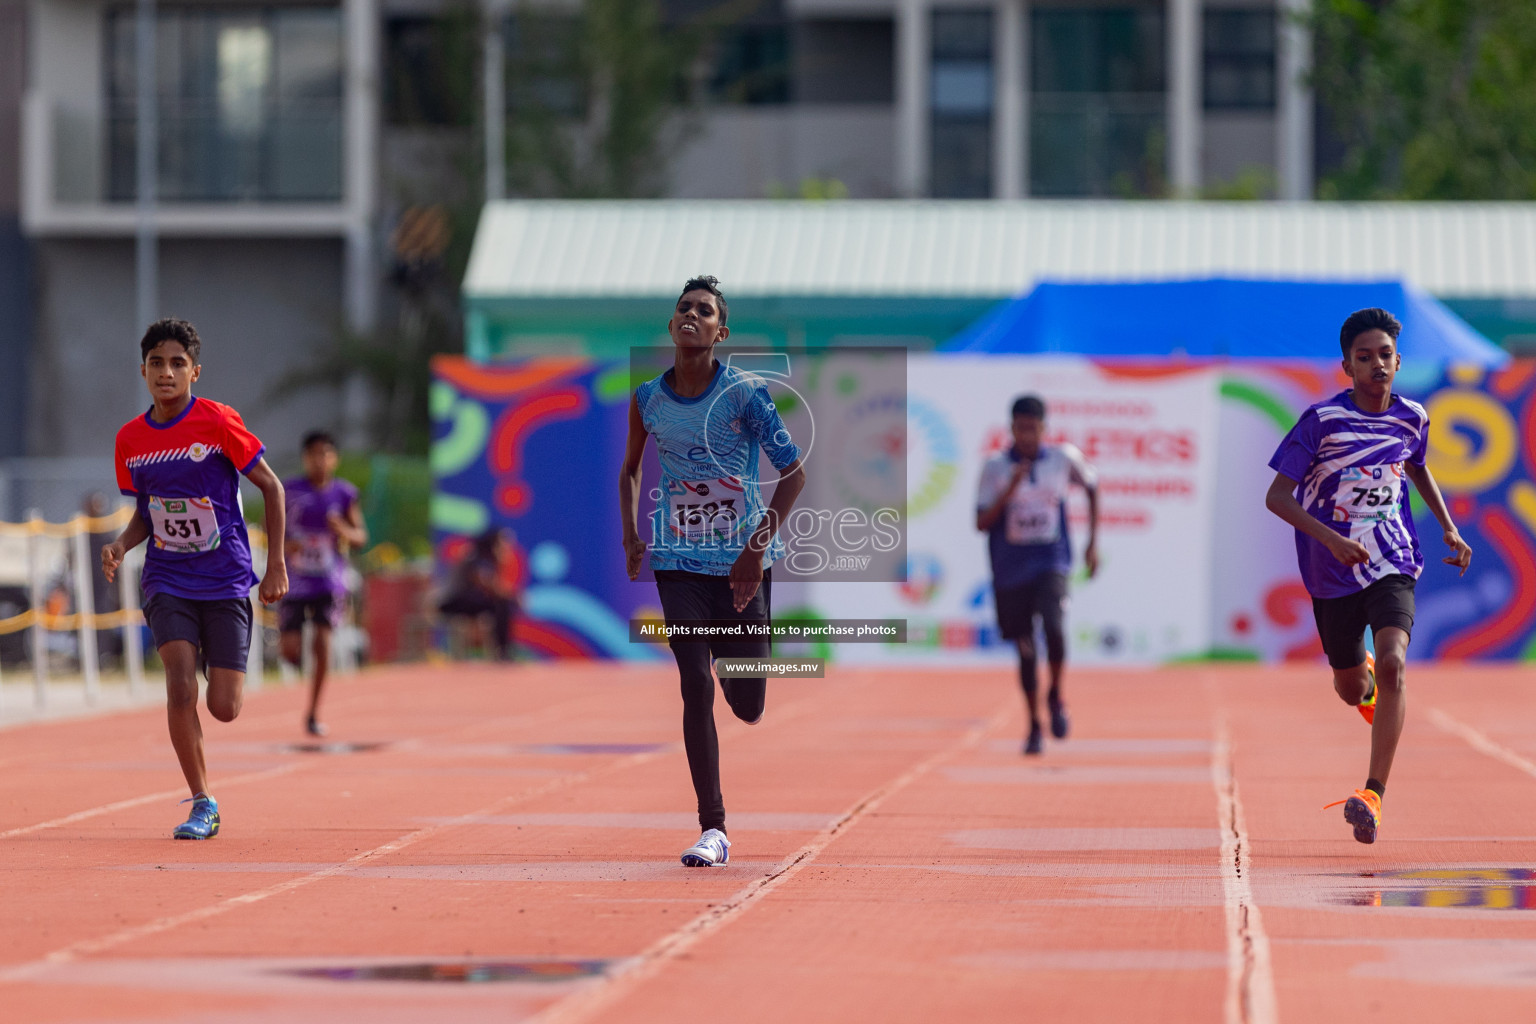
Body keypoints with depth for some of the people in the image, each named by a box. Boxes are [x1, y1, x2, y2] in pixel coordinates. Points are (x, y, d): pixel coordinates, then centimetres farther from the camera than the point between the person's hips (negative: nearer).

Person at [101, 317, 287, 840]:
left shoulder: (218, 422, -10)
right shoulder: (130, 439, 2)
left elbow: (272, 487, -2)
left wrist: (276, 565, -5)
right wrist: (120, 545, -7)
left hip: (226, 581, -2)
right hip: (166, 581, 2)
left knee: (224, 709, -5)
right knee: (180, 683, -19)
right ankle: (202, 803, -6)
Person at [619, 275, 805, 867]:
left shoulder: (744, 394, -9)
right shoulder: (648, 400, 2)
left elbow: (793, 470, -8)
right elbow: (629, 471, 18)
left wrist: (758, 546, -17)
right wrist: (631, 539, 4)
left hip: (741, 561, -1)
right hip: (678, 561, 1)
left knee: (748, 707, 3)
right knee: (696, 687, -13)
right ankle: (712, 830, -8)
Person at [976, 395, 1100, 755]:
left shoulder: (1064, 459, -2)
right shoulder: (995, 468, -4)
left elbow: (1092, 486, 17)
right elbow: (982, 523, -8)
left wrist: (1093, 543, 14)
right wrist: (1010, 489, -22)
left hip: (1051, 564, -1)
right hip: (1010, 571, 1)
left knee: (1054, 628, -25)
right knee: (1025, 650, 7)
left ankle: (1056, 696, 1)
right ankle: (1034, 726, 26)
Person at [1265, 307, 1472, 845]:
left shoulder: (1412, 418, -2)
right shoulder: (1322, 419, -14)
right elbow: (1276, 497, -15)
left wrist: (1449, 528, 14)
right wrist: (1331, 539, -28)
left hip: (1392, 565, 1)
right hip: (1332, 573, -1)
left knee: (1392, 664, -25)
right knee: (1353, 690, 15)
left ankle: (1372, 796, -29)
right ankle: (1369, 684, 57)